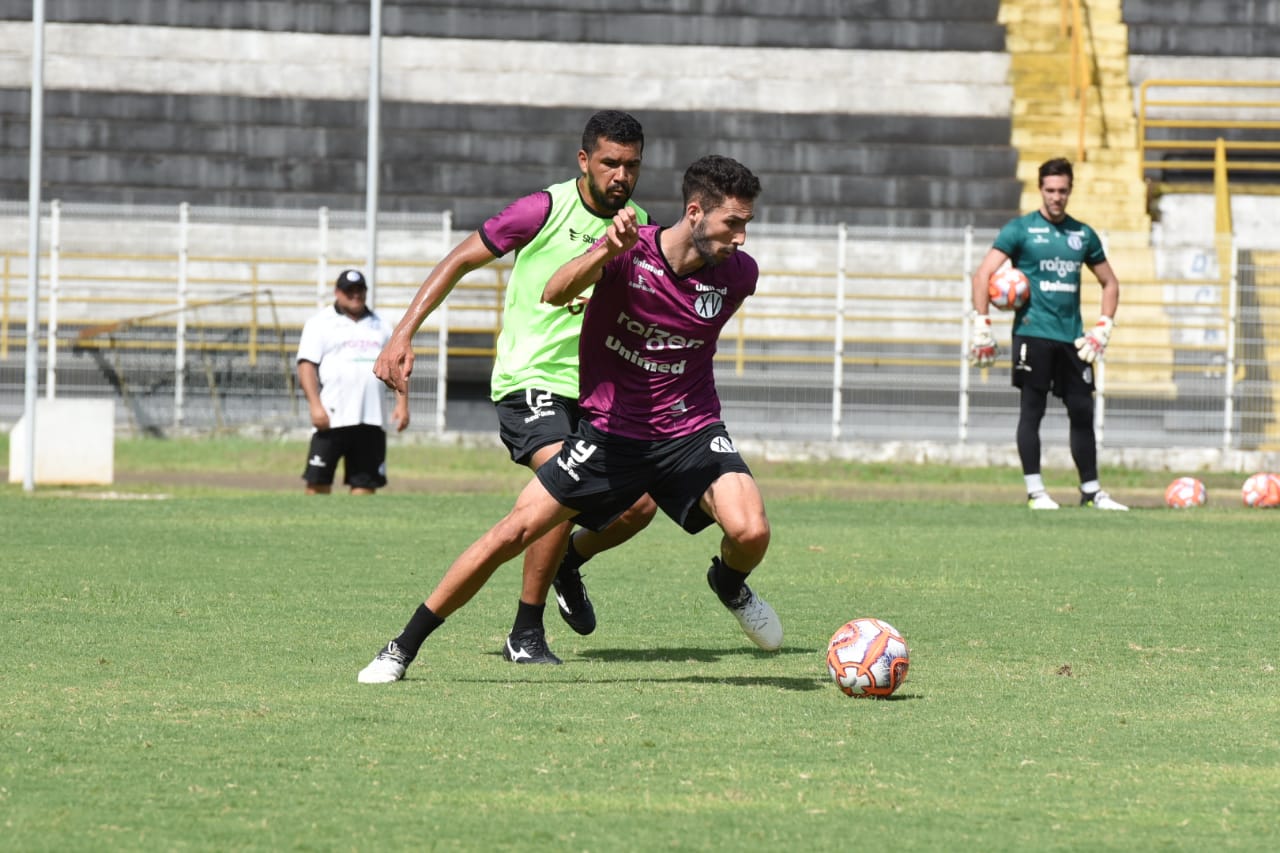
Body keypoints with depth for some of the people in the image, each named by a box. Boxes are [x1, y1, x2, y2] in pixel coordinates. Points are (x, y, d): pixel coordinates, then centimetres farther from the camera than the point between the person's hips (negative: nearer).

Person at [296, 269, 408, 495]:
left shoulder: (380, 326, 19)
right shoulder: (321, 323, 5)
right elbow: (306, 365, -4)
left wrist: (402, 403, 4)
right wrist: (315, 405, -16)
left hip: (372, 421, 4)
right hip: (332, 418, -4)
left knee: (366, 482, 1)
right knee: (319, 480, -6)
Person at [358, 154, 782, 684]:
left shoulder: (738, 273, -8)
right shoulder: (630, 251, -17)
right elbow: (555, 294, -34)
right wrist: (607, 252, -50)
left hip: (689, 431, 1)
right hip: (609, 429, -1)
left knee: (750, 531, -23)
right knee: (514, 531, -8)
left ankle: (729, 585, 16)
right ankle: (403, 648, 5)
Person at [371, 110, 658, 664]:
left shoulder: (641, 226, 6)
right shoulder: (546, 209, -10)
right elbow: (460, 261, -3)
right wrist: (403, 335, -11)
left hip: (592, 387, 6)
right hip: (529, 380, -6)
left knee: (639, 504, -4)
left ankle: (568, 562, 30)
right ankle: (525, 634, -12)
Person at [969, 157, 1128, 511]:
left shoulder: (1083, 234, 13)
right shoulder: (1020, 229, 0)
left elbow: (1110, 283, 22)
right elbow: (983, 274, -5)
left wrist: (1102, 329, 10)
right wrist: (982, 327, -12)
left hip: (1072, 337, 4)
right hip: (1033, 333, -4)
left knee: (1082, 412, 6)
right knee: (1032, 410, -5)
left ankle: (1091, 491, 13)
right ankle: (1035, 492, -2)